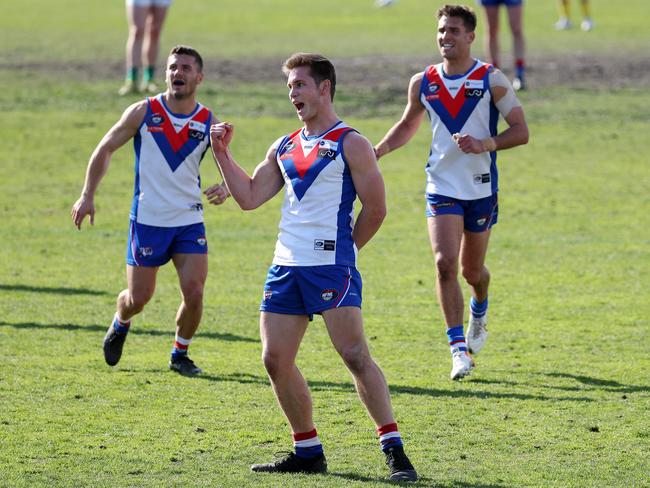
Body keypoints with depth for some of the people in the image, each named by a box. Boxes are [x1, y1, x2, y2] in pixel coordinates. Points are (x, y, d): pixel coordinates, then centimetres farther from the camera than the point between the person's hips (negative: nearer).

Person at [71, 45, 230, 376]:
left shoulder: (209, 123, -2)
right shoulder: (143, 112, -5)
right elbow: (105, 149, 3)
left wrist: (224, 189, -18)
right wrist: (87, 196, -1)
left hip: (190, 223, 1)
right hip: (147, 221, -1)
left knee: (194, 293, -11)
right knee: (138, 298, 4)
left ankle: (180, 354, 12)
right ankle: (120, 325, 40)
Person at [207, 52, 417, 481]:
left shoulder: (350, 144, -4)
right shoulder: (284, 148, 17)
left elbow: (375, 208, -4)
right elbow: (249, 197, 17)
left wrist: (342, 249, 2)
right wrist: (223, 154, 11)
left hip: (332, 268, -7)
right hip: (286, 267, 7)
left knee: (355, 354, -14)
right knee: (276, 360, 5)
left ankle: (394, 449, -13)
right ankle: (307, 451, 16)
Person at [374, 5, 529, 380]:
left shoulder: (492, 81, -8)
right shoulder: (423, 83, 2)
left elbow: (521, 132, -7)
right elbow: (408, 126, 18)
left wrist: (484, 144, -24)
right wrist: (378, 150, 0)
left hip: (481, 188, -1)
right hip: (442, 188, 1)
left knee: (472, 270, 12)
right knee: (445, 263, -17)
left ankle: (479, 312, 48)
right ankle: (459, 348, -15)